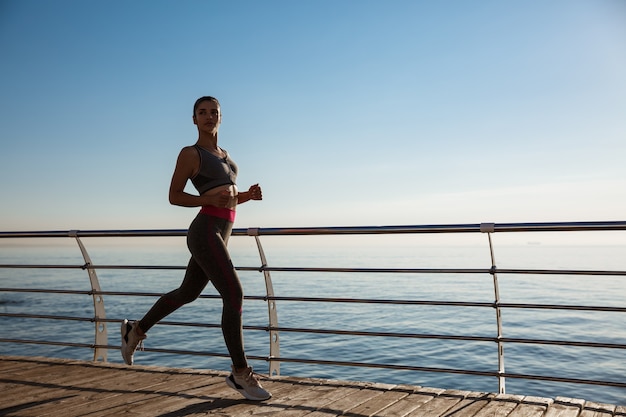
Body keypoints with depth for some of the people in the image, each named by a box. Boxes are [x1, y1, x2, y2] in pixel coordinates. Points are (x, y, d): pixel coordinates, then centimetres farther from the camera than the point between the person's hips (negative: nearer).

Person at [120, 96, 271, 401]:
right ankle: (241, 373, -7)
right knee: (235, 296, -15)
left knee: (187, 294, 21)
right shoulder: (189, 153, -3)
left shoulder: (223, 154, 20)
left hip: (218, 235, 9)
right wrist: (209, 200, -17)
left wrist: (248, 195, 2)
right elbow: (174, 196, -2)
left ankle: (136, 331, 40)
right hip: (205, 233, -9)